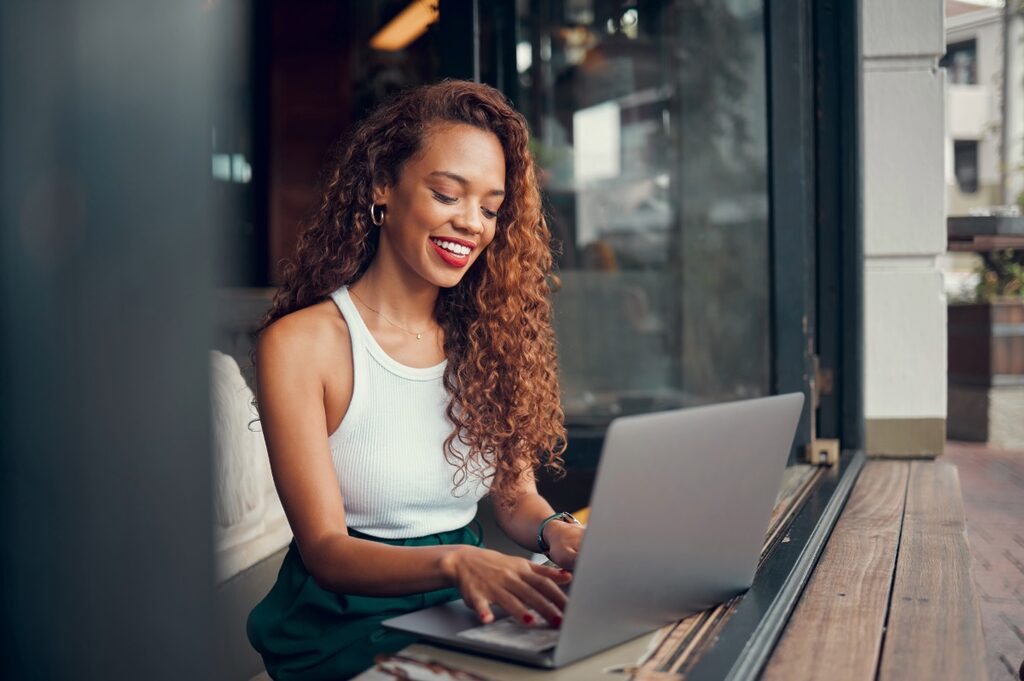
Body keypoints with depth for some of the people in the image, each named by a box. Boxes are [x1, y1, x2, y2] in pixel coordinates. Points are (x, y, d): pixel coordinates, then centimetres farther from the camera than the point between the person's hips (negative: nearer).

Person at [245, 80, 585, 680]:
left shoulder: (488, 337, 6)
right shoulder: (300, 343, -10)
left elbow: (515, 495, 7)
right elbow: (323, 547, -15)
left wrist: (555, 532, -16)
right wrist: (453, 561, -33)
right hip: (345, 626, -6)